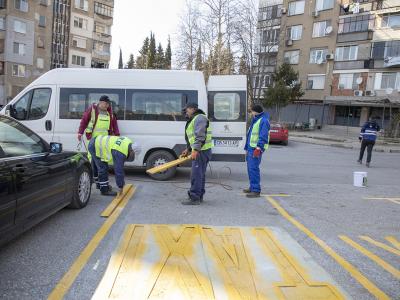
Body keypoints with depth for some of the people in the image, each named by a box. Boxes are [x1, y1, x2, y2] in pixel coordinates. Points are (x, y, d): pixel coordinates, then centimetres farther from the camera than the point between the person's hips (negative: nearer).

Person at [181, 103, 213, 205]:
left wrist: (195, 150, -27)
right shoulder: (194, 119, 24)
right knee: (200, 174, 15)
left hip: (201, 151, -11)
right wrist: (188, 149, 25)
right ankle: (199, 196, 24)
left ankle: (194, 198, -6)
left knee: (196, 175, -10)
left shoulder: (199, 118, -10)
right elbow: (192, 137, 29)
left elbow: (199, 136, -22)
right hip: (200, 151, 11)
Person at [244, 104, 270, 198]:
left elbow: (263, 136, -20)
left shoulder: (264, 121, -11)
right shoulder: (255, 120, 22)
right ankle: (252, 187, 26)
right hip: (250, 148, 10)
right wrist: (247, 148, 24)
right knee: (250, 168, 15)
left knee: (253, 168, -14)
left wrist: (258, 148, -26)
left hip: (256, 149, -10)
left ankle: (256, 190, -12)